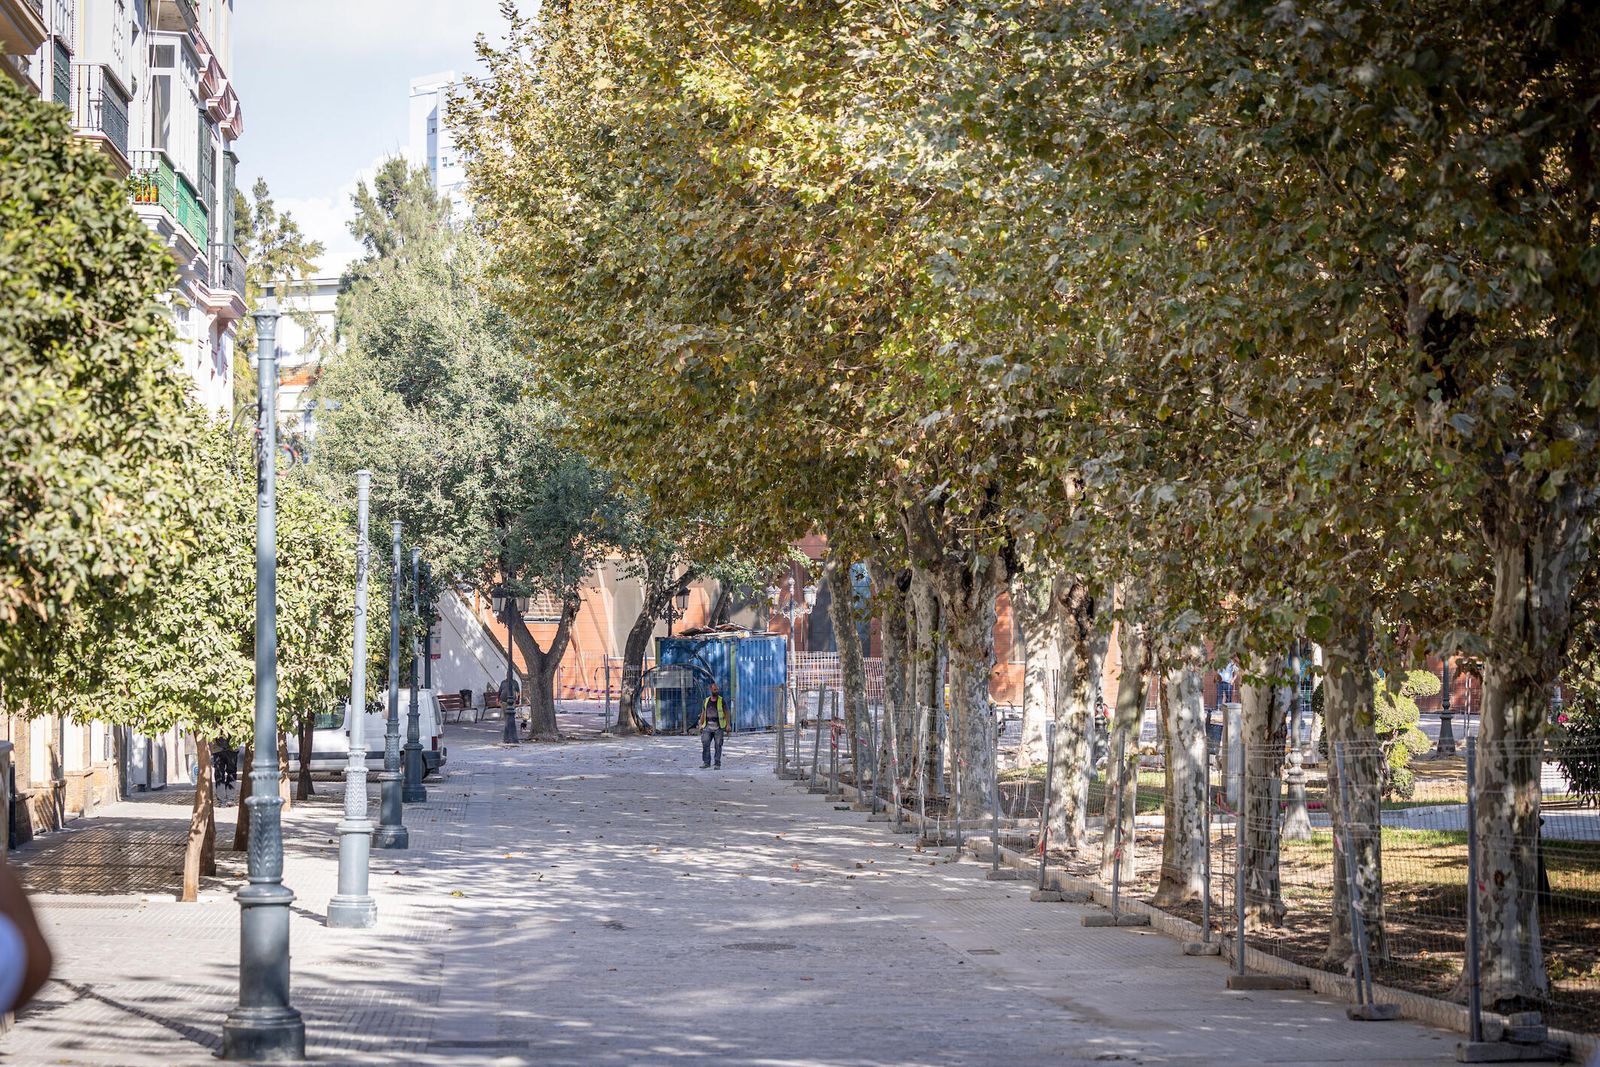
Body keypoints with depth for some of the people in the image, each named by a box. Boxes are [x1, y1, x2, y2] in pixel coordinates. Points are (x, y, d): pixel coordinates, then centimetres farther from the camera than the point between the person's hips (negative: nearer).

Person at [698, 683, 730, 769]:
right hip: (708, 726, 2)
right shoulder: (705, 701, 14)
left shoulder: (722, 701, 3)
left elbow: (726, 714, 2)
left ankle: (717, 764, 2)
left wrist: (728, 725, -8)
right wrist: (700, 725, 10)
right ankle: (706, 762, -9)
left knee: (718, 745, -4)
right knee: (705, 744, -12)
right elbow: (703, 714, 18)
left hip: (718, 727, -2)